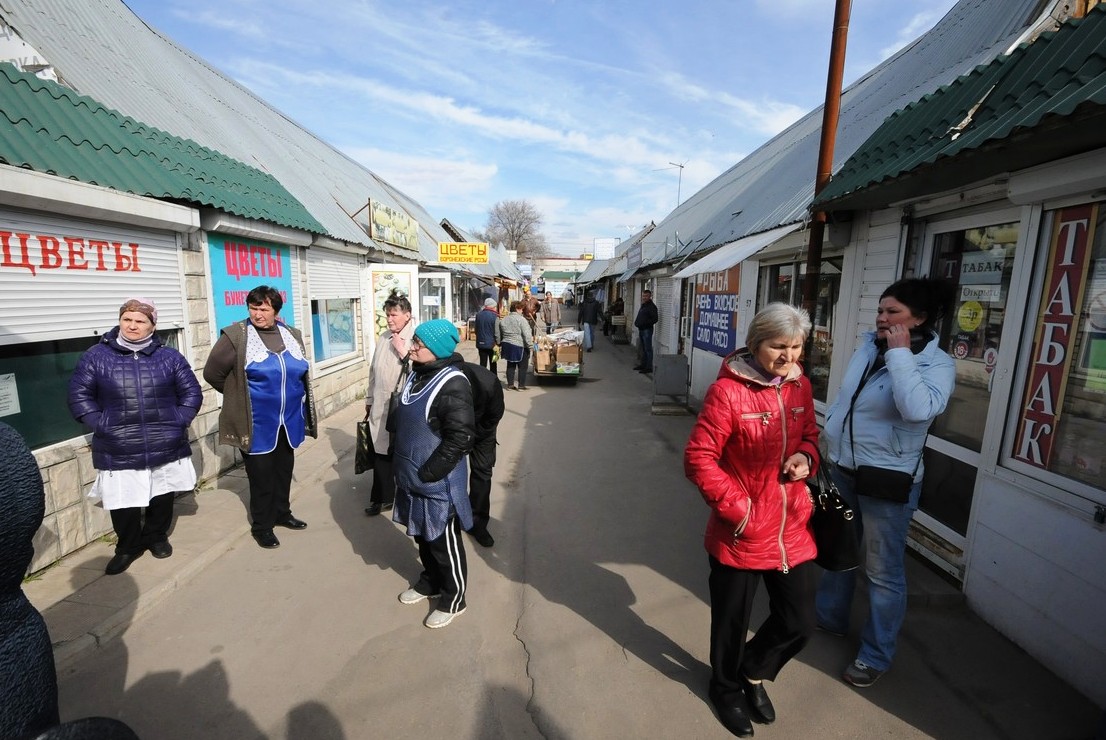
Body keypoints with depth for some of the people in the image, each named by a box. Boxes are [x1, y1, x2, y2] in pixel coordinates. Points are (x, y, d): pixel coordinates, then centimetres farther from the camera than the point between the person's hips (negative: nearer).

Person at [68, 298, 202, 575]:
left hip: (166, 446, 1)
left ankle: (156, 536, 37)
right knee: (123, 502, 3)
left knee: (162, 497, 14)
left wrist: (180, 420, -5)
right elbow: (79, 394, 3)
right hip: (119, 451, -1)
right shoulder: (96, 356, 1)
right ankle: (128, 547, 27)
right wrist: (99, 424, -7)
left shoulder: (169, 357, 3)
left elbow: (191, 391, 6)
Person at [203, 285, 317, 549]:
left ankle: (281, 513, 37)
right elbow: (212, 373, -5)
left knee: (284, 470, 18)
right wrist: (238, 395, 3)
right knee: (261, 475, 6)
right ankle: (261, 526, 23)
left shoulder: (292, 335, 6)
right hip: (256, 424, -5)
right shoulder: (236, 336, -10)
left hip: (288, 421, 5)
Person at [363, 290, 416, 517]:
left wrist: (404, 352, -23)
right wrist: (369, 399, 19)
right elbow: (374, 371, 16)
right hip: (380, 407, 6)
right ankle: (382, 498, 30)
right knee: (380, 452, 13)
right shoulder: (383, 338, 9)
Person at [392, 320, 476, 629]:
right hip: (412, 478, 9)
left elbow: (461, 438, -27)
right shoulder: (417, 374, 5)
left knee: (445, 544, 10)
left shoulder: (452, 385, -24)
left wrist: (428, 473, -21)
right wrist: (406, 467, 16)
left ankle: (453, 599, 30)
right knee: (423, 537, 25)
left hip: (438, 483, -8)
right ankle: (430, 582, 47)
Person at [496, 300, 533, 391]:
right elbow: (527, 334, -18)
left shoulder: (504, 319, 9)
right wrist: (529, 344, -10)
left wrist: (499, 343, 24)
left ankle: (510, 384, 18)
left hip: (507, 345, 7)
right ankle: (521, 385, 8)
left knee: (510, 365, 15)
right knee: (522, 366, 5)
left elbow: (498, 334, 16)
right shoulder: (521, 319, -13)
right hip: (519, 346, -6)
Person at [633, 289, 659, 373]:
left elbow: (655, 319, -18)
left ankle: (649, 367, -5)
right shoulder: (643, 305, 17)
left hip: (647, 329, -10)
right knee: (643, 348, 16)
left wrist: (646, 323, -22)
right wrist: (637, 322, 11)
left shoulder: (651, 306, -12)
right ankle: (643, 365, 25)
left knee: (648, 349, -7)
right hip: (641, 329, 10)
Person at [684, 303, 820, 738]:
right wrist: (736, 508, -18)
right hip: (741, 533, -5)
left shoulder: (800, 386, 1)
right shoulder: (727, 391, -20)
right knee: (732, 621, 17)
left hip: (792, 529, 6)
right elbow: (698, 458, -19)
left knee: (800, 623, 17)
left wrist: (806, 457, -5)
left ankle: (754, 672, 48)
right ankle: (726, 688, 49)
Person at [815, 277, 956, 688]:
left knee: (882, 571, 7)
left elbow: (918, 409, -34)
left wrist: (900, 353, -26)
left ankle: (876, 654, 26)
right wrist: (827, 437, 13)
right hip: (842, 469, 7)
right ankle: (829, 616, 43)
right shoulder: (868, 345, 3)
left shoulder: (936, 363, -14)